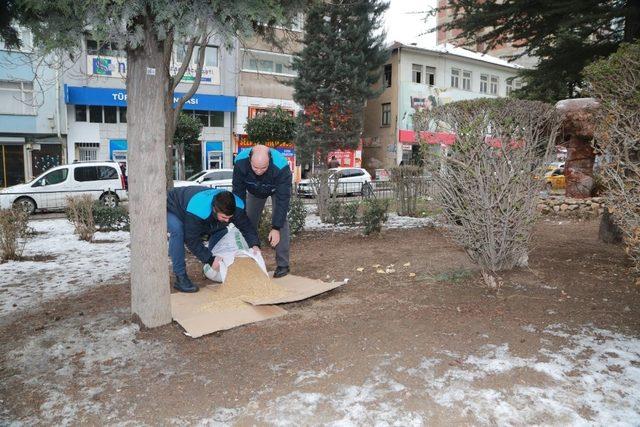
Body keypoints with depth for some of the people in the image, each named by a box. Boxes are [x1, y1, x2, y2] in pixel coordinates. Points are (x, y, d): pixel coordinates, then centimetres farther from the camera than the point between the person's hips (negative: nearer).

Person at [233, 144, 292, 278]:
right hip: (254, 190, 3)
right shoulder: (240, 162, -36)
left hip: (278, 189, -3)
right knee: (249, 221, 1)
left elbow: (282, 199, -37)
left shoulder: (281, 166, -44)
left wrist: (276, 228, -36)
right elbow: (238, 192, -24)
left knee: (280, 220, -17)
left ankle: (283, 264, -10)